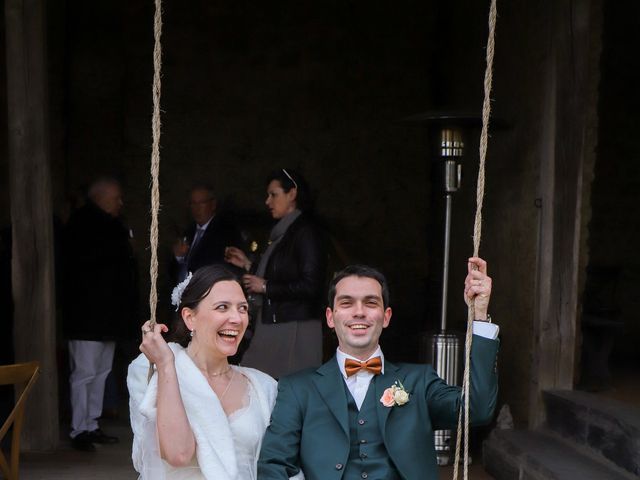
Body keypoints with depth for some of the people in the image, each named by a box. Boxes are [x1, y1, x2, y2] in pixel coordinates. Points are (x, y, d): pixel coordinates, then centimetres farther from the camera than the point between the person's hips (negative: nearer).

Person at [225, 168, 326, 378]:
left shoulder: (305, 231, -9)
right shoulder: (283, 233, 17)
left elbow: (310, 286, -16)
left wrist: (265, 286, -10)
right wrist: (246, 265, 17)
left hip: (294, 330, -8)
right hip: (273, 326, 8)